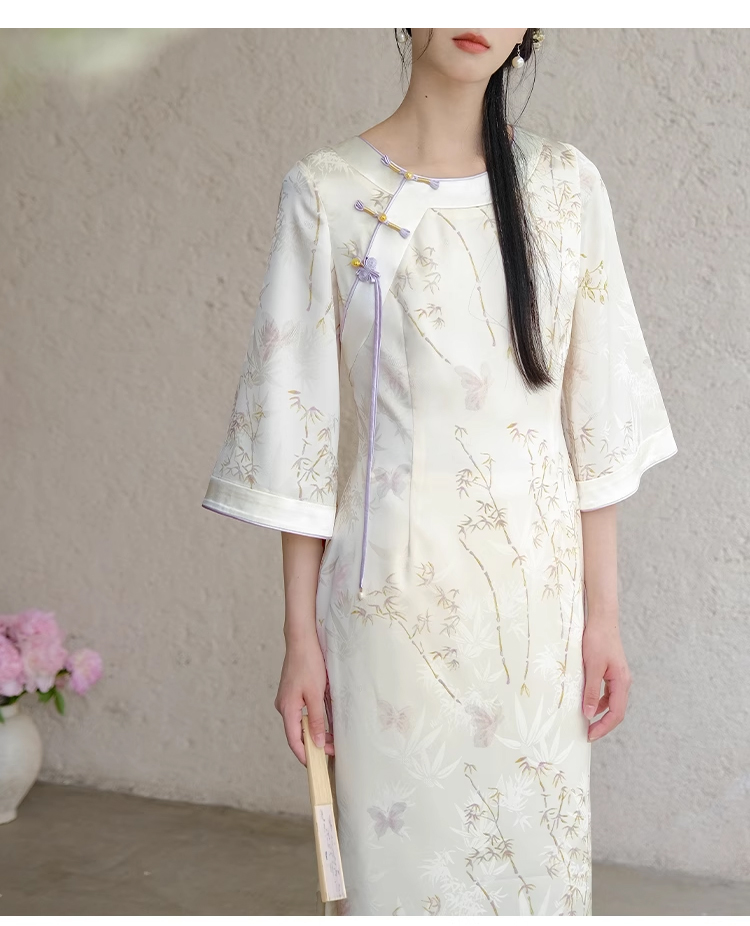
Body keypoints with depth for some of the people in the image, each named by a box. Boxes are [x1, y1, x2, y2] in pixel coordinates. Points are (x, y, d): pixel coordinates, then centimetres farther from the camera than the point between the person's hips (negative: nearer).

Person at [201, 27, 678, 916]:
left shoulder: (566, 184, 4)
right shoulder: (328, 190, -2)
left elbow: (596, 415, 4)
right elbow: (299, 417, -2)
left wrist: (603, 610, 1)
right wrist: (301, 635, -3)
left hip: (540, 580, 2)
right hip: (395, 582, -2)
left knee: (542, 849, 10)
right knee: (404, 853, 5)